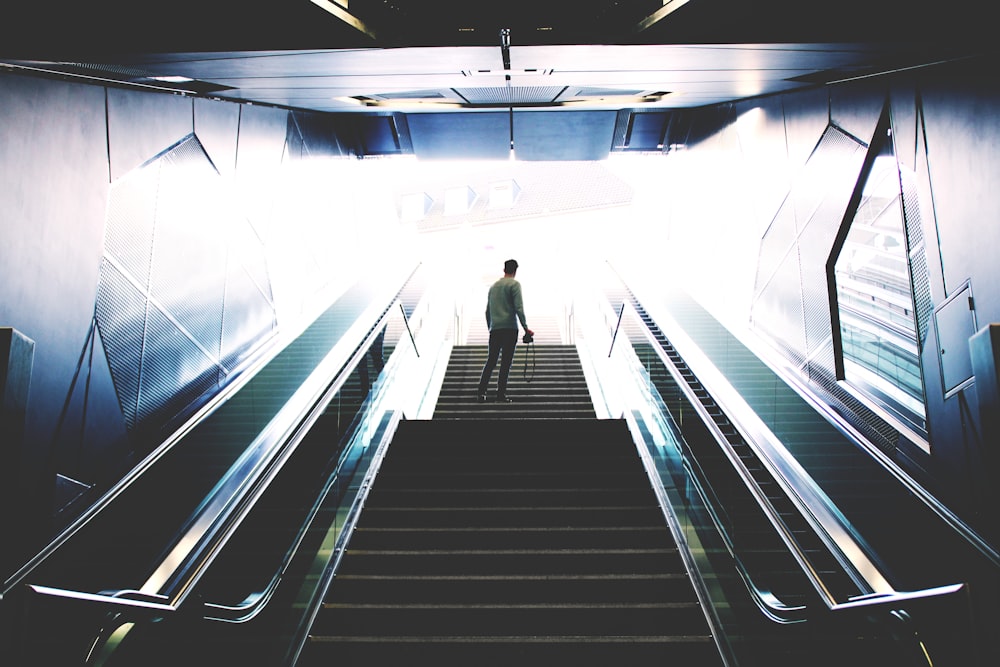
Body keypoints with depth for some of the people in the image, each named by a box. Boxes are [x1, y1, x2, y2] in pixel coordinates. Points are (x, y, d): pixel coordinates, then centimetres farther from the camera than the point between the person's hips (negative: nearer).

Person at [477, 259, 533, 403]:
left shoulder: (493, 286, 20)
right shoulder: (514, 284, -1)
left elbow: (487, 311, 21)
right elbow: (518, 308, -12)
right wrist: (526, 328, -10)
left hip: (494, 329, 6)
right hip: (509, 328, -6)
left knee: (491, 361, 7)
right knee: (506, 361, -2)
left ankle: (481, 392, -1)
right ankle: (501, 393, -5)